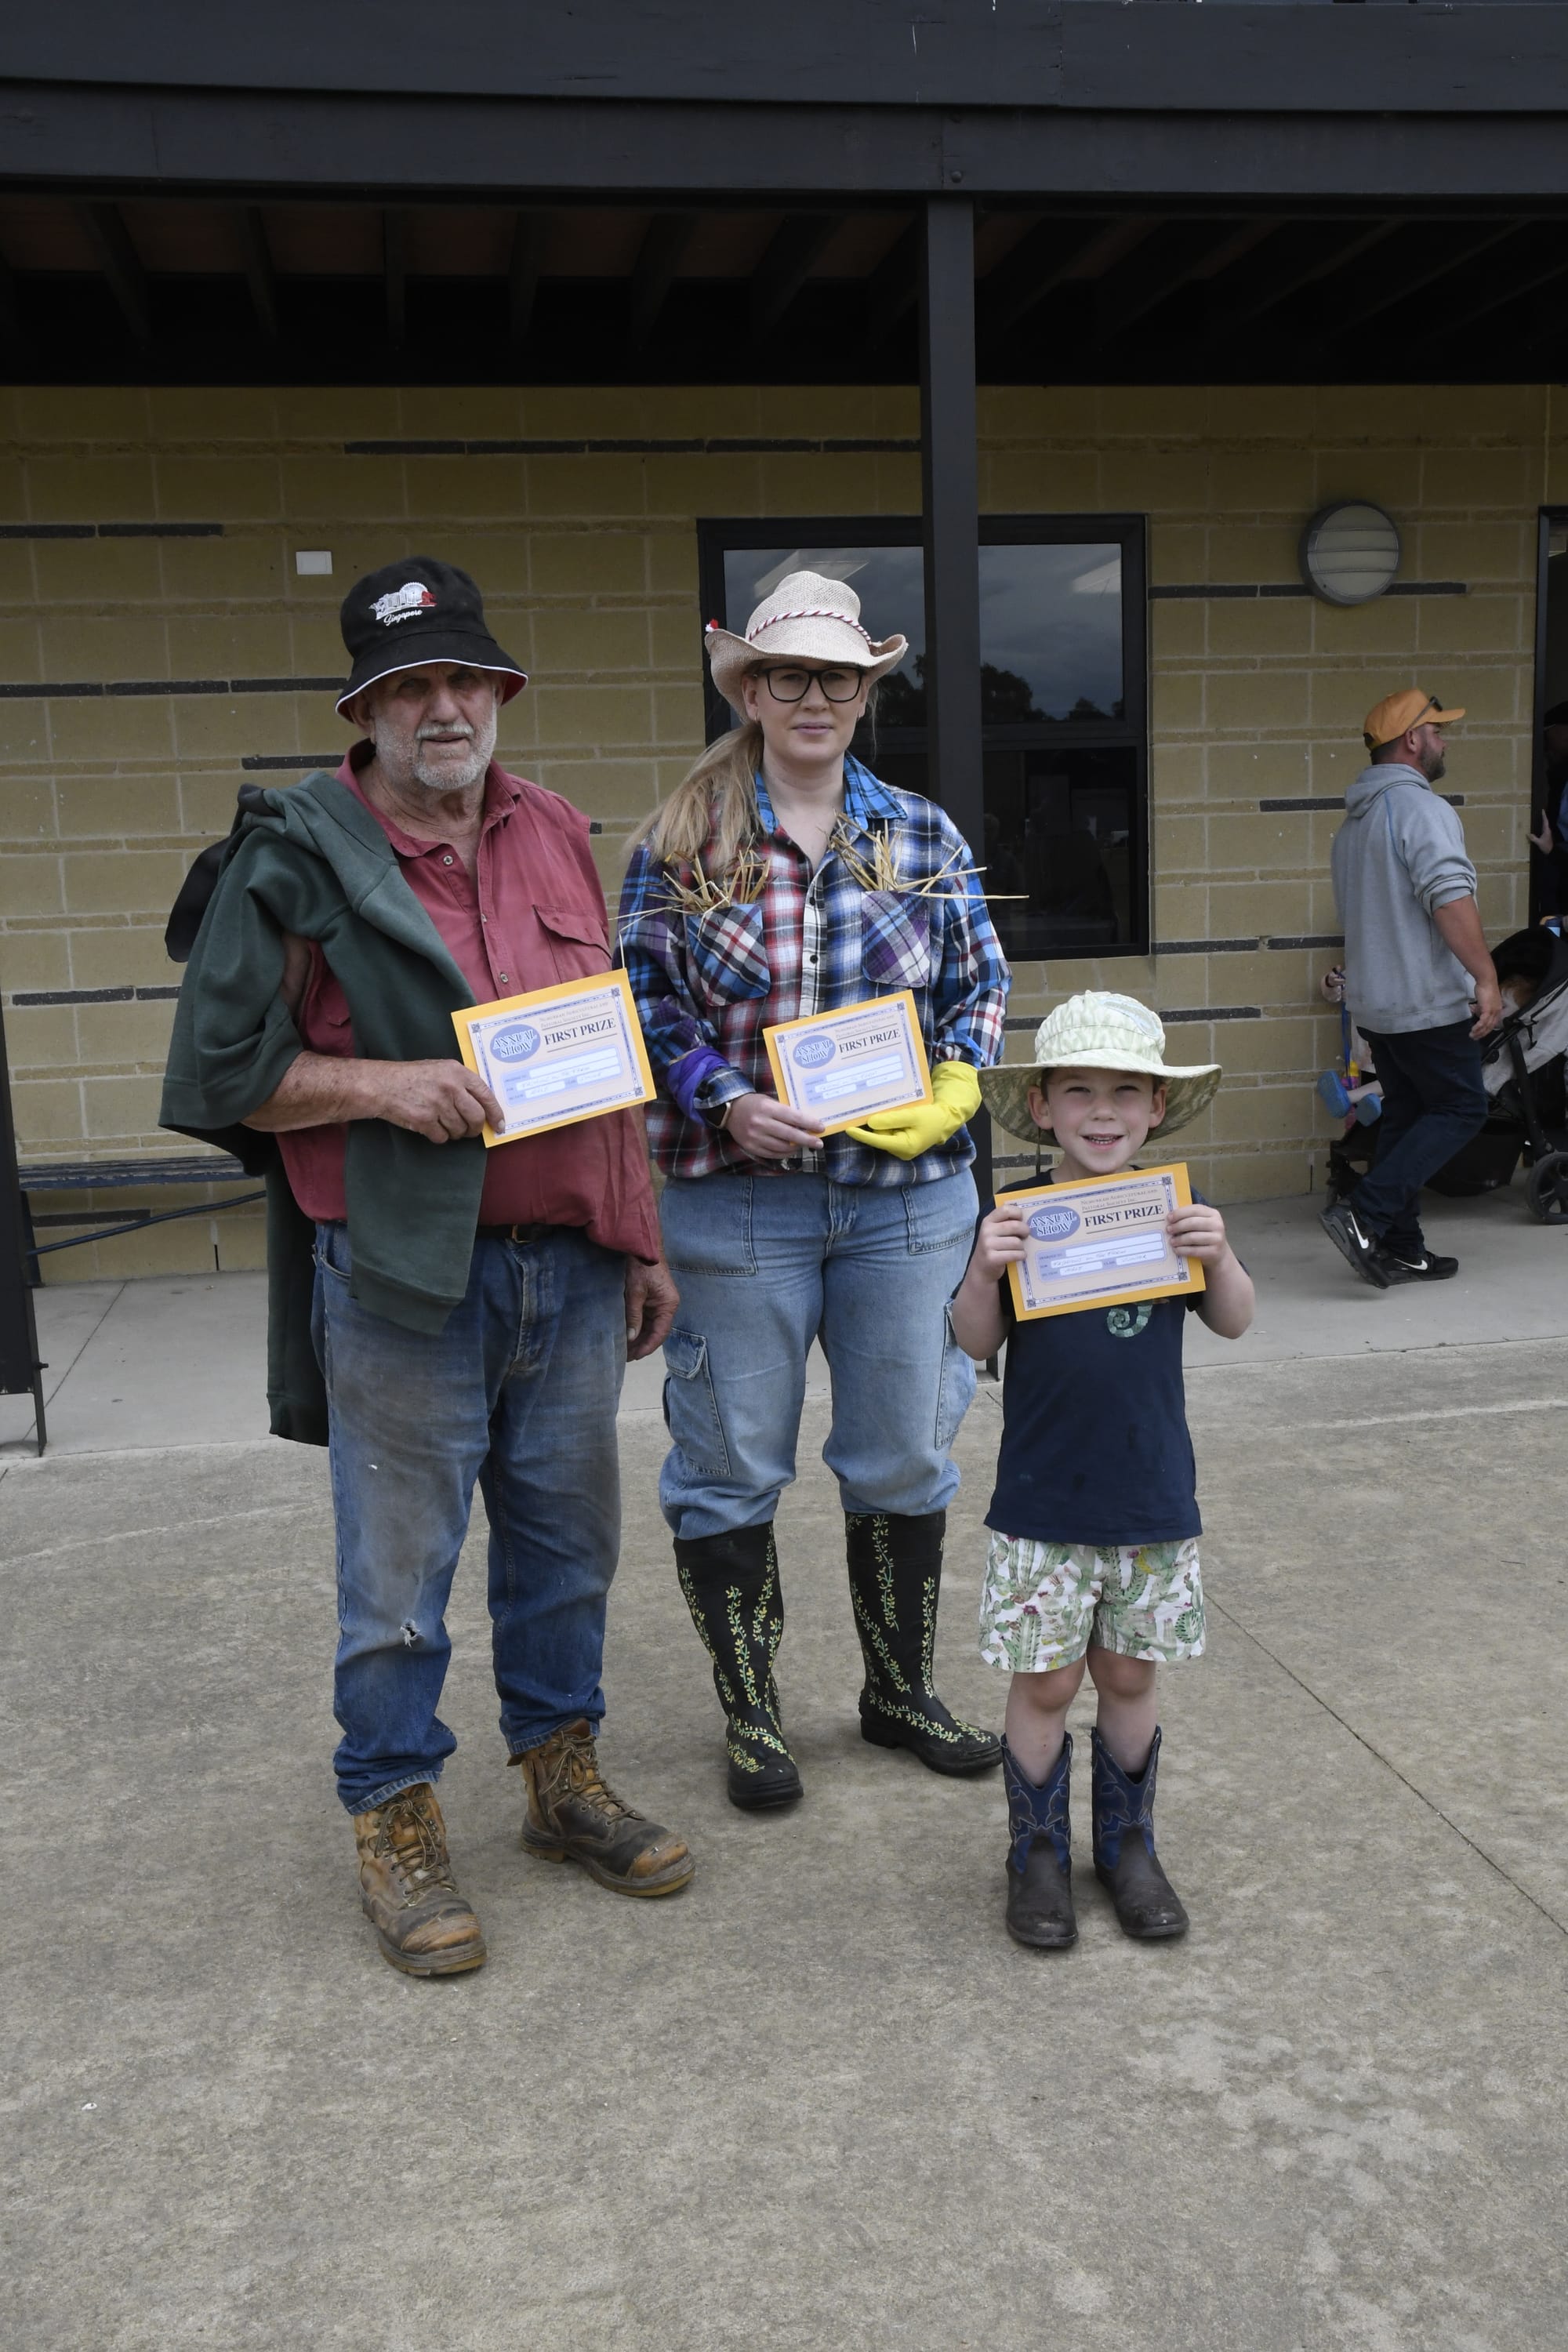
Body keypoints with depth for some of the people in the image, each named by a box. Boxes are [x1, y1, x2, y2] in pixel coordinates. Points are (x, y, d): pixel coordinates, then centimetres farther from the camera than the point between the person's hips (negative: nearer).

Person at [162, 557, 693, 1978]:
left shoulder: (557, 838, 10)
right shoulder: (298, 859, -6)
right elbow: (224, 1068, -5)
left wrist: (641, 1240, 14)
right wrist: (382, 1083, -20)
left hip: (570, 1268, 5)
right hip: (405, 1278, -5)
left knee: (567, 1542, 16)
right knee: (399, 1570, 6)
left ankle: (564, 1776, 35)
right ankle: (396, 1824, 25)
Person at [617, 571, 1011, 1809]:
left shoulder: (926, 837, 6)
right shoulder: (679, 845, -2)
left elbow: (981, 986, 10)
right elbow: (643, 1005, -2)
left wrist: (949, 1091, -7)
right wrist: (725, 1103, -16)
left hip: (908, 1195, 3)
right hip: (736, 1201, -2)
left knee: (905, 1457, 13)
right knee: (733, 1464, 7)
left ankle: (901, 1689, 34)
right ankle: (752, 1716, 27)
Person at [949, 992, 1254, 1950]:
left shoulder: (1176, 1213, -1)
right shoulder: (1018, 1216, -5)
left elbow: (1236, 1323, 0)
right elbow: (978, 1341, -5)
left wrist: (1220, 1257, -19)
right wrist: (985, 1271, -24)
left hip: (1154, 1498, 2)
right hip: (1041, 1503, -1)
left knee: (1130, 1674, 13)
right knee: (1045, 1683, 6)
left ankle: (1129, 1843, 33)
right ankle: (1039, 1853, 25)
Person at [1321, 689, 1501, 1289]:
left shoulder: (1354, 821, 17)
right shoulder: (1421, 809, -14)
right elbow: (1450, 897, -26)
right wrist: (1486, 978, -26)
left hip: (1375, 1003, 9)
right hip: (1429, 1001, -9)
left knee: (1405, 1116, 12)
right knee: (1460, 1110, -2)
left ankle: (1401, 1248, 12)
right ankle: (1364, 1215, -13)